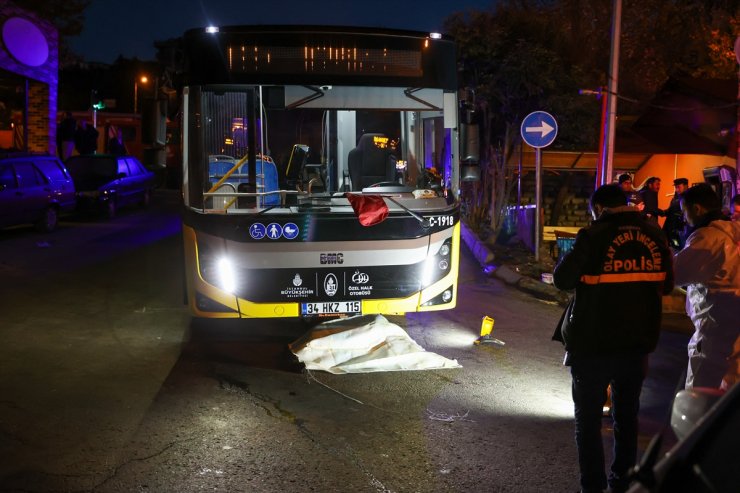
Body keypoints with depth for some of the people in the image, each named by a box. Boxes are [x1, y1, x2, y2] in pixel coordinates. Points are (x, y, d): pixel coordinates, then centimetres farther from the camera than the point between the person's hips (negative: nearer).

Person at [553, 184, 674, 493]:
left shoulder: (594, 236, -15)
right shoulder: (655, 237, 1)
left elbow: (562, 279, -12)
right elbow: (666, 285, 12)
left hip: (594, 343, -5)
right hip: (638, 341, 5)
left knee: (589, 418, 8)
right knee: (627, 415, 20)